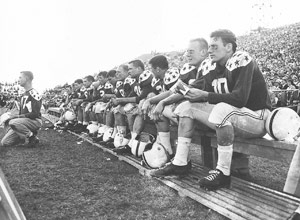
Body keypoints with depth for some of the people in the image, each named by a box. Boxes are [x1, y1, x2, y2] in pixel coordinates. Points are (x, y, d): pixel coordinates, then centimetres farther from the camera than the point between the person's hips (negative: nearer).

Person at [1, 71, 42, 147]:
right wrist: (14, 116, 2)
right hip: (24, 122, 8)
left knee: (13, 122, -34)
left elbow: (35, 114, -19)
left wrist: (18, 116, -19)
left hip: (35, 121, -8)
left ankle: (33, 138, -16)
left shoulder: (34, 94, -13)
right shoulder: (24, 94, 17)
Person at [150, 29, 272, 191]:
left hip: (257, 118, -8)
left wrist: (205, 95, -25)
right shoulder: (210, 65, 4)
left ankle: (223, 173, -25)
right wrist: (186, 90, -16)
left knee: (222, 109, -38)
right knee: (186, 107, 1)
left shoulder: (242, 61, -17)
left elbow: (240, 98, -29)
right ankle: (180, 163, 0)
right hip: (228, 116, 8)